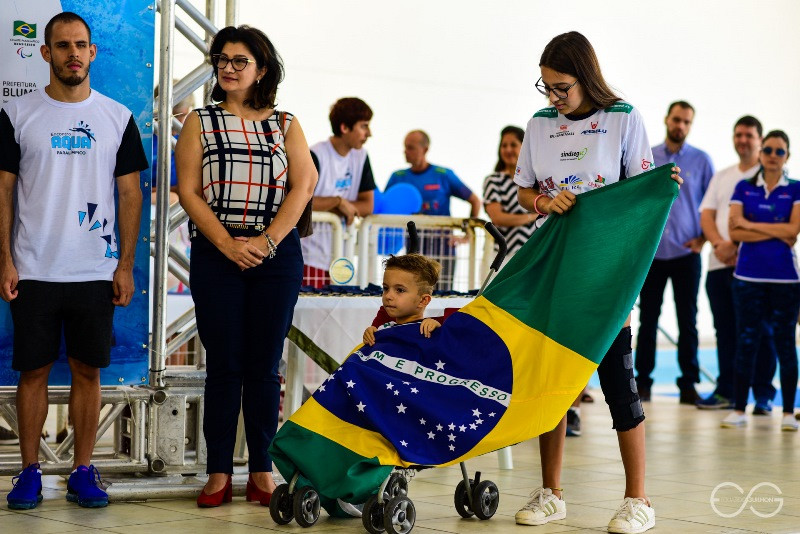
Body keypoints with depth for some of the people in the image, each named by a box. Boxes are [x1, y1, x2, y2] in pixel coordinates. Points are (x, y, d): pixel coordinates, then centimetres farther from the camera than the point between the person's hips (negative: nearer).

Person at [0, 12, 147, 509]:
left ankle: (83, 471, 14)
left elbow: (130, 194, 7)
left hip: (96, 272, 1)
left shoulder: (117, 118, 6)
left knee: (88, 371, 5)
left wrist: (126, 265, 1)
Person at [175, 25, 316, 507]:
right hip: (216, 253, -1)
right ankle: (219, 473, 3)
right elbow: (188, 190, 0)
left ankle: (263, 472, 7)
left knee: (265, 365, 2)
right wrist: (226, 243, -12)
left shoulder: (286, 125, 11)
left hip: (277, 254, 1)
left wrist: (267, 241, -12)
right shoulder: (200, 122, 9)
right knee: (224, 364, -1)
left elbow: (304, 185, 0)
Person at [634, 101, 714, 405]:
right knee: (648, 319, 4)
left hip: (686, 253, -1)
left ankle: (688, 385, 6)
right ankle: (643, 381, 12)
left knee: (688, 321, 1)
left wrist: (703, 238, -5)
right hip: (651, 252, 1)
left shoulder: (701, 161, 3)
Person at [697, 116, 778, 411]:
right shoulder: (722, 177, 20)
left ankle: (763, 394, 0)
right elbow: (706, 215, 12)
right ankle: (726, 391, 13)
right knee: (725, 330, 7)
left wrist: (735, 245, -15)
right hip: (719, 264, 5)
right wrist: (719, 244, -7)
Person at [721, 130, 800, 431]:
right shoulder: (744, 188, 7)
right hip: (748, 276, 1)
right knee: (746, 341, 2)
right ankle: (739, 409, 7)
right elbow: (734, 232, -3)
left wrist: (751, 224, -6)